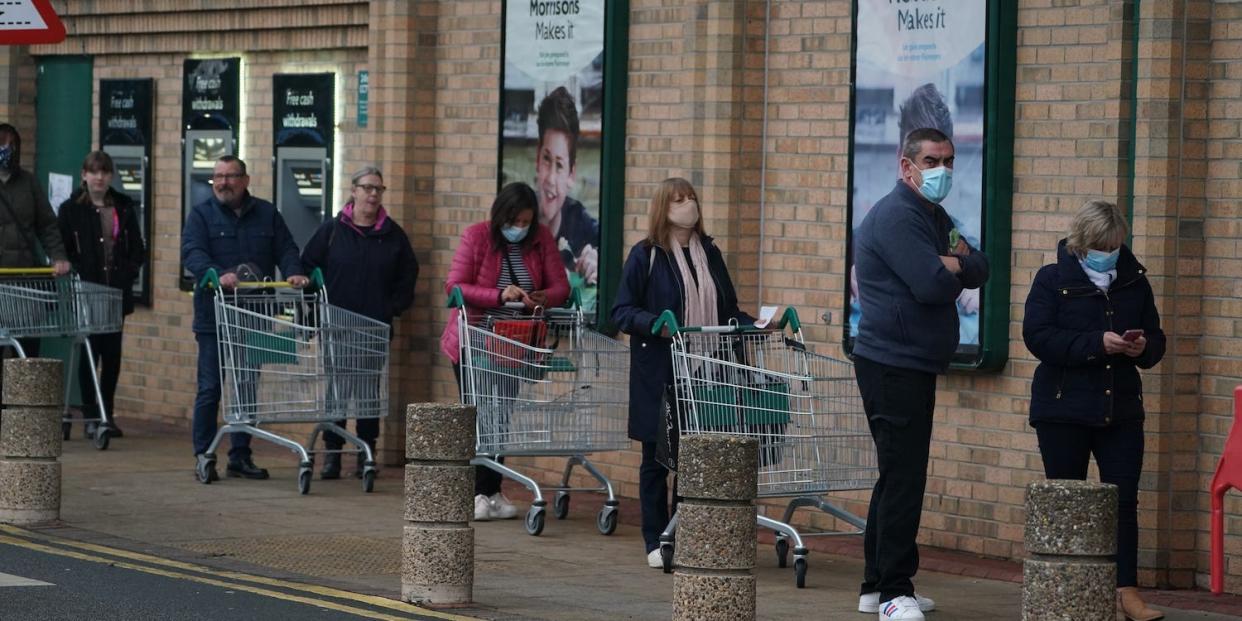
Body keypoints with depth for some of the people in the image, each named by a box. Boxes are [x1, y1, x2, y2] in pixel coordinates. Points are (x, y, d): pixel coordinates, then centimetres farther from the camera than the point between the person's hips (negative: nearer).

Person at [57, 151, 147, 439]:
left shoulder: (124, 208, 11)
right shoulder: (71, 209, 1)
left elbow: (137, 248, 14)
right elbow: (63, 250, -2)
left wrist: (129, 272, -1)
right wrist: (77, 276, -13)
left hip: (117, 292, 3)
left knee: (112, 353, 5)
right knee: (90, 351, -3)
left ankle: (108, 414, 13)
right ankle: (90, 416, 3)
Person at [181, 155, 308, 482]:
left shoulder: (267, 214, 12)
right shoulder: (202, 214, 1)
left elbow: (286, 249, 7)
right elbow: (192, 253, -14)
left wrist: (293, 273, -15)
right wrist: (218, 275, -32)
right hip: (213, 318, -3)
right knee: (210, 389, -3)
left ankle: (240, 456, 16)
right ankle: (204, 456, 2)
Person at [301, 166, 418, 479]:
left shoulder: (393, 235, 5)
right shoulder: (332, 230, 1)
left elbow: (407, 276, 11)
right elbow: (308, 268, 4)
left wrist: (393, 308, 0)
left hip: (376, 327, 1)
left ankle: (366, 454, 10)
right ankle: (332, 454, 5)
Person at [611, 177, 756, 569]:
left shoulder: (710, 254, 14)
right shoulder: (645, 256, -1)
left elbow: (728, 311, 19)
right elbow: (622, 312, -4)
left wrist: (754, 325, 0)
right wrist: (655, 325, -21)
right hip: (658, 374, -4)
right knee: (657, 457, 3)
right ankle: (656, 543, 11)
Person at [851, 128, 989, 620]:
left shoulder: (935, 218, 19)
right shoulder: (897, 216, -14)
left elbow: (979, 270, 11)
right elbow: (932, 286, -23)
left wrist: (950, 263, -9)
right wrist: (955, 268, -2)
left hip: (916, 366, 10)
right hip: (893, 364, -10)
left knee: (900, 476, 13)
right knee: (904, 476, -11)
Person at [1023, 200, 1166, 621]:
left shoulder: (1135, 282, 8)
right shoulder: (1053, 280, -4)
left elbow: (1156, 338, 14)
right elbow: (1037, 336, -15)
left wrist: (1143, 347, -12)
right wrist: (1097, 344, -23)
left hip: (1121, 409, 3)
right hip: (1063, 409, -3)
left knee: (1124, 498, -1)